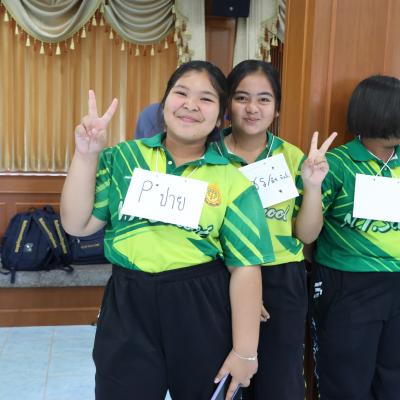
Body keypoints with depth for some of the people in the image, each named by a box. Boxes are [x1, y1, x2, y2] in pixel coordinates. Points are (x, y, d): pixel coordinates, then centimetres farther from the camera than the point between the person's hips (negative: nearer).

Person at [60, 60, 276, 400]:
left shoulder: (232, 181, -4)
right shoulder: (123, 157, 1)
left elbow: (245, 267, -6)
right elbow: (78, 225, 0)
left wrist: (245, 351, -7)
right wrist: (86, 155, -11)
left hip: (201, 309, 0)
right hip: (127, 306, 1)